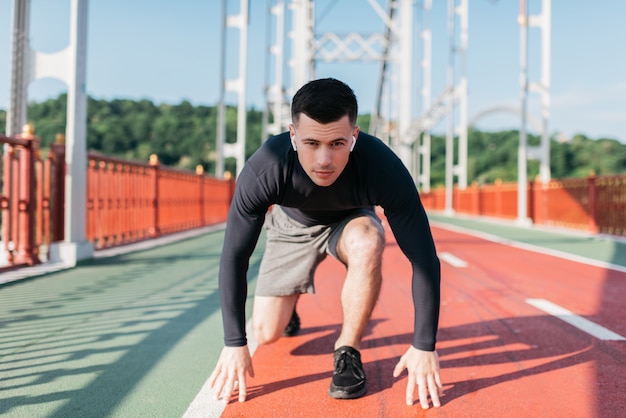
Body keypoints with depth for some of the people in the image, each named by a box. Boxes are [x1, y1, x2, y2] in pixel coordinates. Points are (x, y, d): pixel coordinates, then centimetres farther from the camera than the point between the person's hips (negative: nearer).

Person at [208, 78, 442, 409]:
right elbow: (234, 257, -25)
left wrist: (424, 347, -32)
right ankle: (287, 303, 34)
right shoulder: (263, 170, -36)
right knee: (266, 333, -4)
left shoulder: (382, 167, -38)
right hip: (292, 224, 1)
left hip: (349, 220, -1)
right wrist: (234, 344, -23)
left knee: (367, 243, -36)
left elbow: (423, 257, -32)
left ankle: (347, 352, -14)